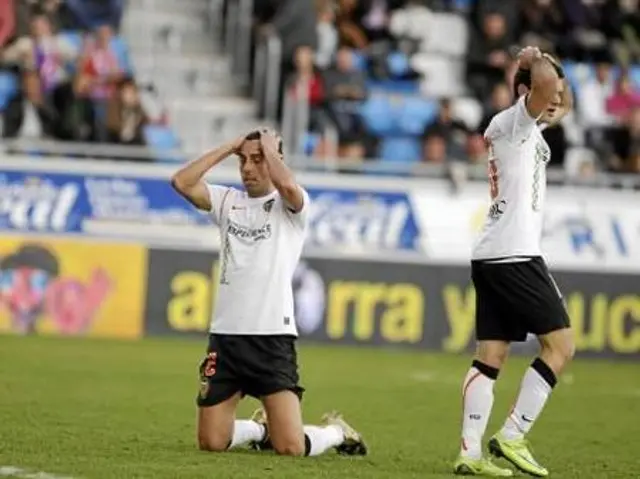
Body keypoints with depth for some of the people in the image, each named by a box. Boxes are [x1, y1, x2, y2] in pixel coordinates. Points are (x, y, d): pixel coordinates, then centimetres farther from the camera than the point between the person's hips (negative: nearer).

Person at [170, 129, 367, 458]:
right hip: (225, 336, 4)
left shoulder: (290, 206, 0)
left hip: (273, 337, -4)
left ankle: (335, 432, 22)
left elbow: (287, 185, -24)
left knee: (290, 447, -12)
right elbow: (181, 182, -1)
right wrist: (229, 148, 2)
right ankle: (260, 428, 34)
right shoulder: (228, 201, 13)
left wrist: (269, 148, -6)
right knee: (211, 442, 3)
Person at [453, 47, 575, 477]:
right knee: (560, 344, -6)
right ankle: (512, 437, -9)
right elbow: (544, 82, -24)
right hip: (515, 255, -10)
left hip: (490, 259, 10)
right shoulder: (515, 120, -5)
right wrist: (536, 62, -5)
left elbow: (560, 97, 42)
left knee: (491, 357, 4)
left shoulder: (527, 129, 22)